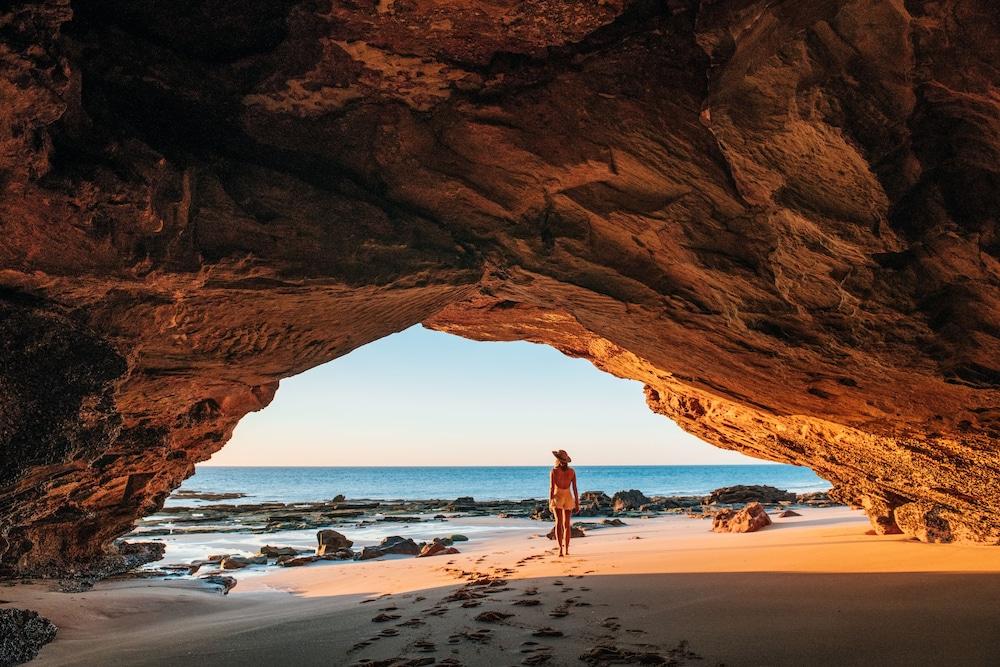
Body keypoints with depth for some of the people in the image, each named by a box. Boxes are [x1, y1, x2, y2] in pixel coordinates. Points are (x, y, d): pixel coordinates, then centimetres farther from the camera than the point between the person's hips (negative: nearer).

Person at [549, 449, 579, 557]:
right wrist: (577, 503, 5)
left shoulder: (554, 471, -8)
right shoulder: (572, 471, 1)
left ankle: (561, 548, -19)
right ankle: (566, 549, 16)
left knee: (559, 523, -6)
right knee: (567, 524, 13)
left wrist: (550, 503, -8)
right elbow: (575, 488, 0)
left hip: (557, 497, -3)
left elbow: (551, 488, -11)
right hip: (568, 497, 3)